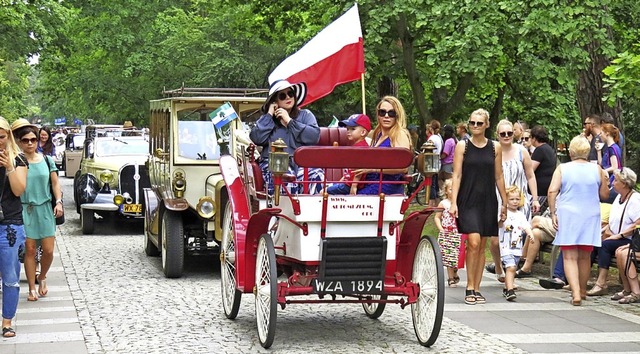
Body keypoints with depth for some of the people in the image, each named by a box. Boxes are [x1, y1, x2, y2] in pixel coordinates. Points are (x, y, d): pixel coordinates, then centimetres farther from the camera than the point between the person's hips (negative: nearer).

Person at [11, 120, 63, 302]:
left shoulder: (46, 160, 4)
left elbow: (55, 183, 8)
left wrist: (58, 202, -4)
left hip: (45, 209, 2)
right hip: (25, 210, -2)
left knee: (48, 250, -1)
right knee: (29, 250, 1)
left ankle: (42, 278, 27)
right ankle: (32, 289, 12)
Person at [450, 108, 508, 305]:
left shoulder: (495, 148, 8)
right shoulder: (462, 146, 1)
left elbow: (498, 176, 12)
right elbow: (457, 175, -2)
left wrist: (505, 202, 11)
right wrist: (453, 202, -9)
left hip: (488, 201, 3)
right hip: (468, 200, -3)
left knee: (482, 246, 6)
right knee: (473, 243, -15)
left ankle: (476, 289, 13)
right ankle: (469, 288, -5)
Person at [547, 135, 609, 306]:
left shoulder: (562, 169, -2)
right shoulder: (597, 170, 2)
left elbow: (552, 191, -11)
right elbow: (604, 195, 8)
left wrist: (553, 213, -4)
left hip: (567, 215, -2)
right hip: (590, 215, 2)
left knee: (570, 256, -2)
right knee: (584, 256, 15)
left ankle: (576, 293, -17)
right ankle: (582, 290, 29)